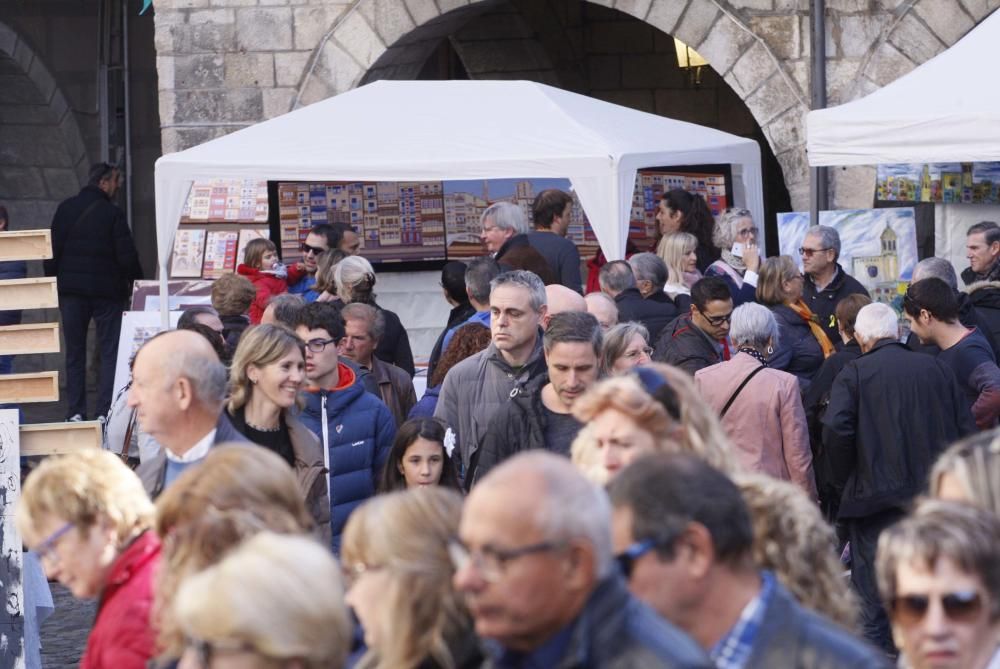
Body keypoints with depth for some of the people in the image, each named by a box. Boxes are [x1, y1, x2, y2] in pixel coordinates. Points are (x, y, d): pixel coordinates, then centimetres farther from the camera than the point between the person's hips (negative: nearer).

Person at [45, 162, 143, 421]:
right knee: (110, 351, 1)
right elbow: (127, 254, -10)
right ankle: (106, 411, -8)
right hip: (107, 290, -4)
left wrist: (52, 281, 11)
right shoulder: (112, 213, -9)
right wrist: (135, 281, 5)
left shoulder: (65, 209, 3)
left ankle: (75, 412, 4)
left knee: (74, 351, 9)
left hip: (70, 290, 4)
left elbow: (52, 250, 4)